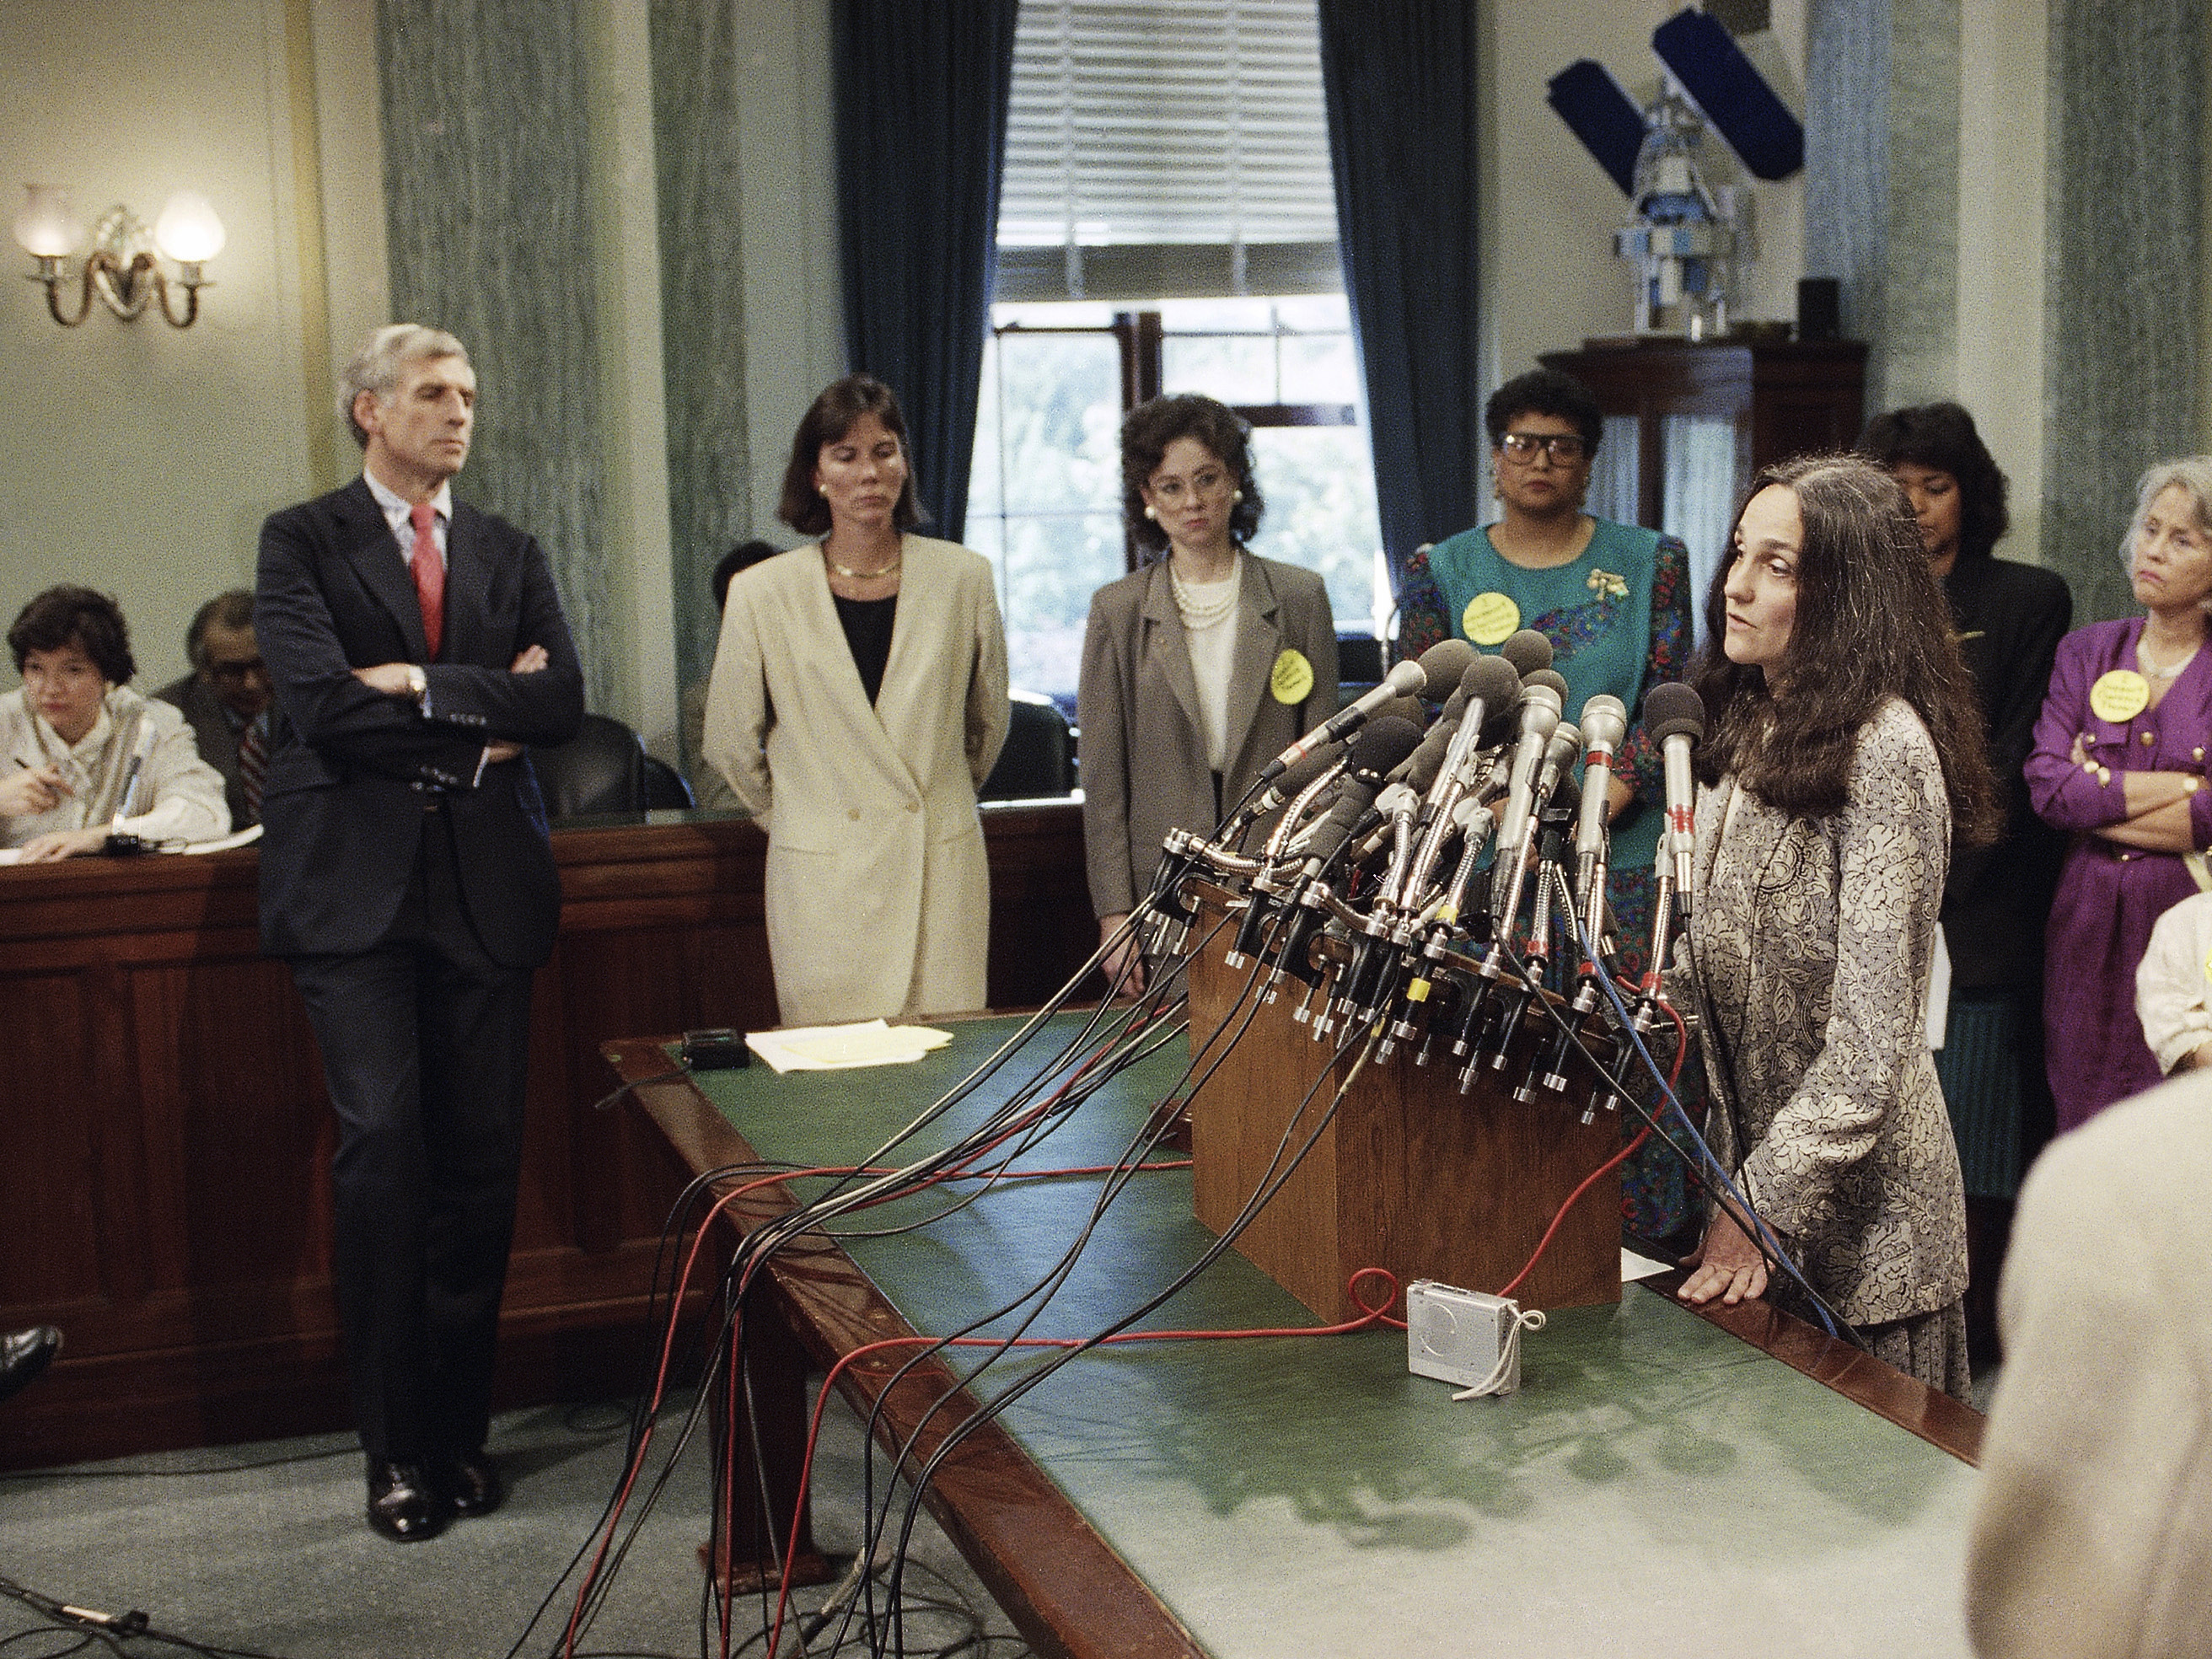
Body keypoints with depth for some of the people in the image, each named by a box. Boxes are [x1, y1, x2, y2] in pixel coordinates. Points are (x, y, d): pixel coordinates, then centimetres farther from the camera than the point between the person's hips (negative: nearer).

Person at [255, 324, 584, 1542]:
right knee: (382, 1145, -11)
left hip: (485, 887, 3)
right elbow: (320, 703, -9)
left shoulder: (510, 555, 16)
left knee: (482, 1161, 2)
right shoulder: (302, 542, 6)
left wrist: (421, 685, -9)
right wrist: (479, 724, -5)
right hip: (355, 882, -3)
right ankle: (397, 1446, -1)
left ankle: (461, 1429, 14)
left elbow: (561, 702, 1)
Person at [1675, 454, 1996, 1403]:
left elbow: (1873, 1037, -22)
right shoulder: (1745, 728, 8)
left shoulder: (1885, 748, -19)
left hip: (1858, 1196, -8)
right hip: (1744, 1149, 8)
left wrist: (1759, 1204, -21)